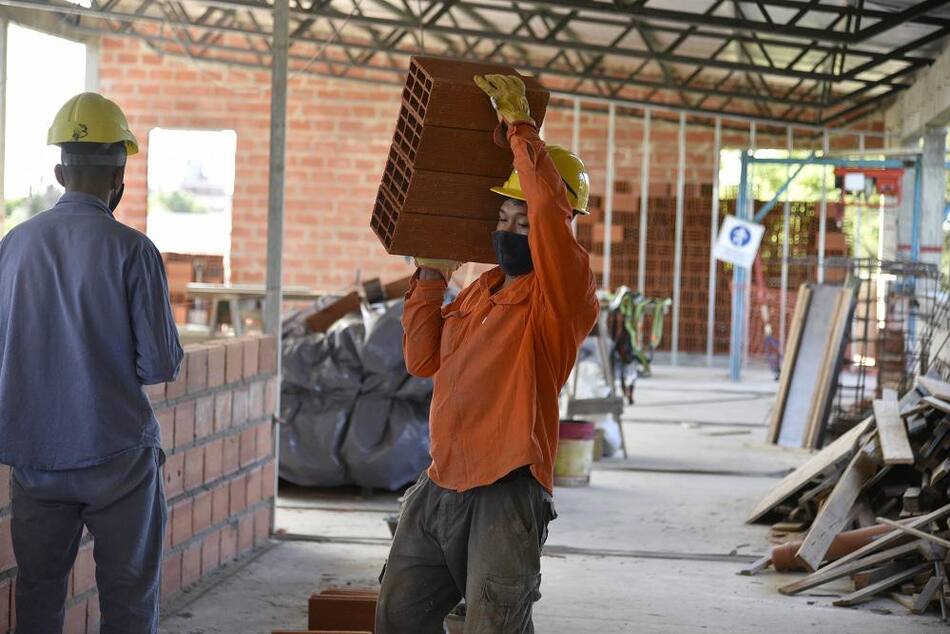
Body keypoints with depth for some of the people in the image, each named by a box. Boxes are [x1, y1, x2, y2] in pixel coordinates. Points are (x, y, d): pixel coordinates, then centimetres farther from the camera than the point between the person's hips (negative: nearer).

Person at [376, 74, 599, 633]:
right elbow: (424, 359, 20)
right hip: (441, 485, 8)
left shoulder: (563, 293, -8)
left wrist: (518, 121, -16)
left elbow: (549, 205, -24)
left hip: (507, 491, -8)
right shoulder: (482, 291, 17)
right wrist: (432, 277, 16)